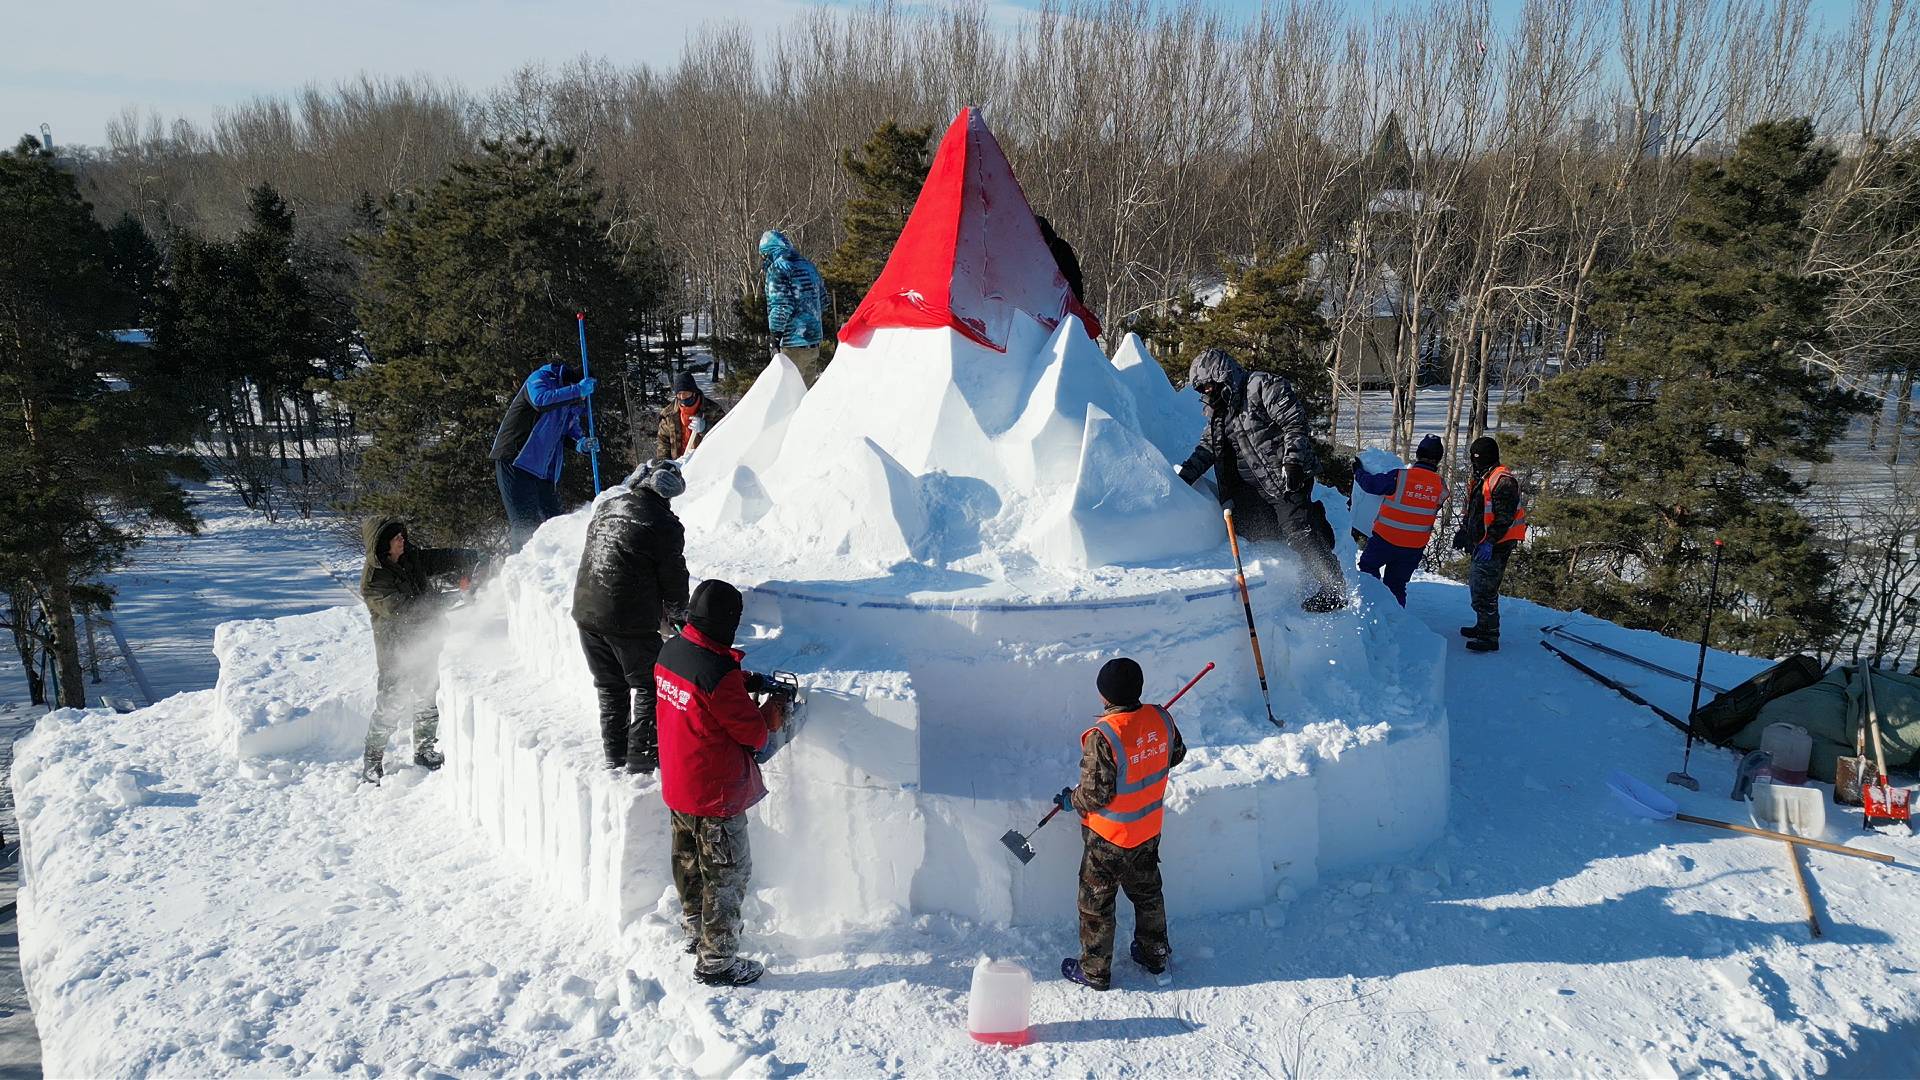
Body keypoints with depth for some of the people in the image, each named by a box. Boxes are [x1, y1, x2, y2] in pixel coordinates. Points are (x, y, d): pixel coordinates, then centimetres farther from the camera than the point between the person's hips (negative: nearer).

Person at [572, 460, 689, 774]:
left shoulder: (606, 506, 8)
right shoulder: (664, 524, -12)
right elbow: (673, 579, -5)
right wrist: (677, 613, 16)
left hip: (586, 611, 7)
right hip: (630, 621, -7)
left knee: (610, 687, 19)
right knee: (648, 686, 10)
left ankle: (615, 753, 28)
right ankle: (641, 754, 14)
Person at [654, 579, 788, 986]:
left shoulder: (670, 651, -4)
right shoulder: (719, 674, -29)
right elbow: (754, 732, -20)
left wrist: (747, 682, 3)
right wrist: (773, 713, 0)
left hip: (677, 784, 9)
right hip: (716, 796, -9)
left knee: (689, 861, 25)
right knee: (727, 875, 7)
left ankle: (695, 929, 45)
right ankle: (716, 961, 17)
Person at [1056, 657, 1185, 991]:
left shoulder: (1102, 737, -32)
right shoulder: (1160, 719, -12)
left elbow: (1096, 794, -26)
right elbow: (1176, 754, 7)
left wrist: (1071, 801, -5)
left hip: (1108, 838, -6)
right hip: (1149, 830, 6)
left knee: (1096, 902, 13)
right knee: (1147, 891, 27)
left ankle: (1094, 971, 27)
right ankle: (1155, 952, 44)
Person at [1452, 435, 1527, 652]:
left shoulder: (1503, 480, -17)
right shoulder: (1482, 479, 16)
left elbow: (1504, 516, -23)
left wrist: (1489, 541, -27)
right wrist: (1463, 532, 21)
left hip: (1496, 545, -11)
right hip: (1483, 543, 11)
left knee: (1484, 589, -12)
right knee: (1477, 584, 20)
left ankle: (1490, 638, -9)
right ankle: (1483, 627, 35)